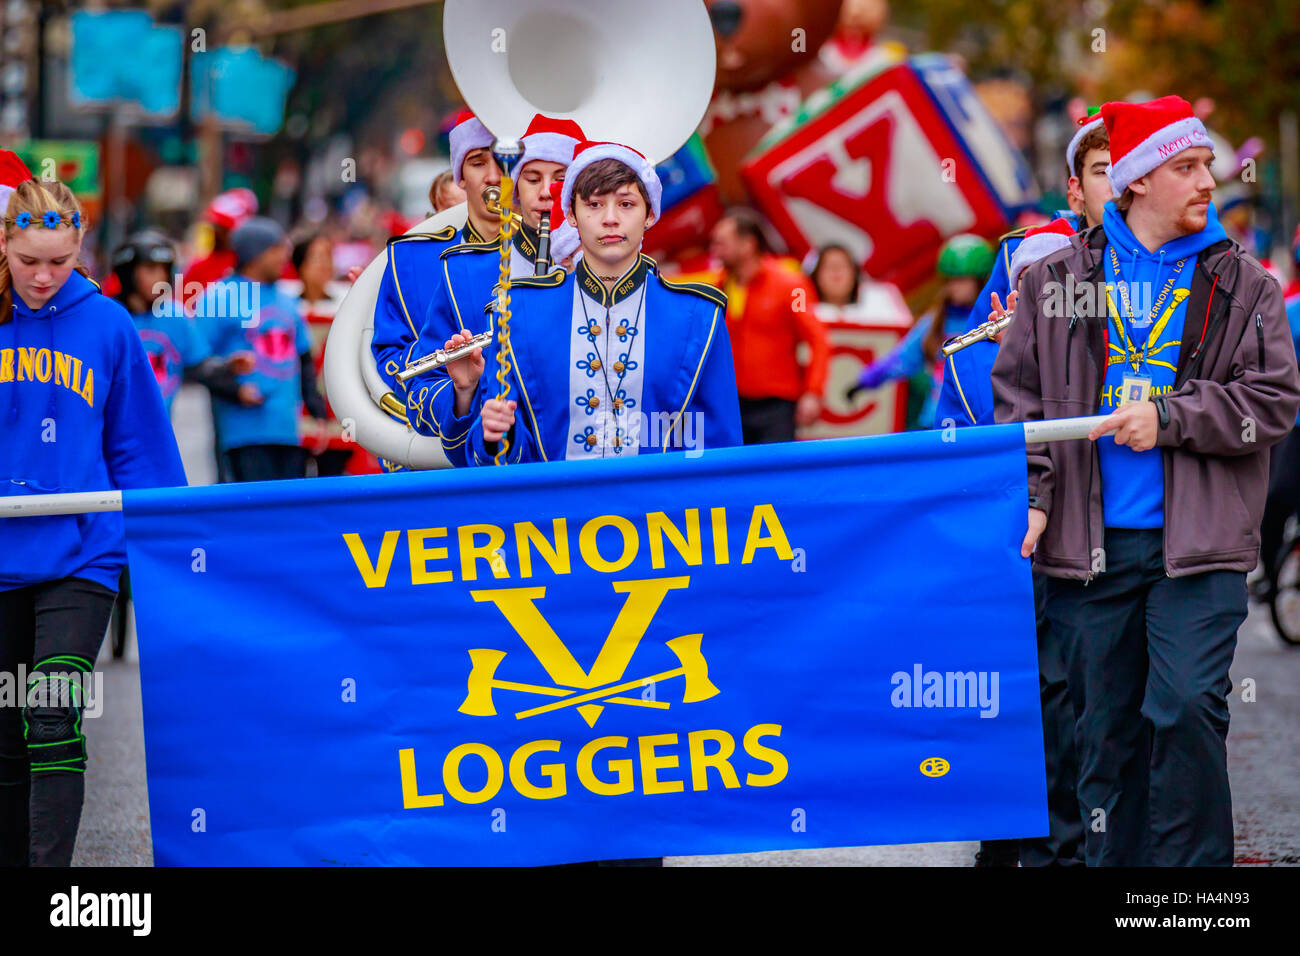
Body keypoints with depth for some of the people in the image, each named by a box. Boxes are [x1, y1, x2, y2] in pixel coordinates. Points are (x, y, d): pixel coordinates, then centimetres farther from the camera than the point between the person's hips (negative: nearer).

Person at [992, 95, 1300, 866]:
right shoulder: (1056, 280, 8)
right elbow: (1019, 395, 8)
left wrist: (1170, 418, -9)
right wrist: (1029, 496, -3)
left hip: (1199, 542, -2)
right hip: (1090, 543, 2)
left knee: (1186, 708, -13)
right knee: (1106, 728, 7)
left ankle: (1193, 869, -4)